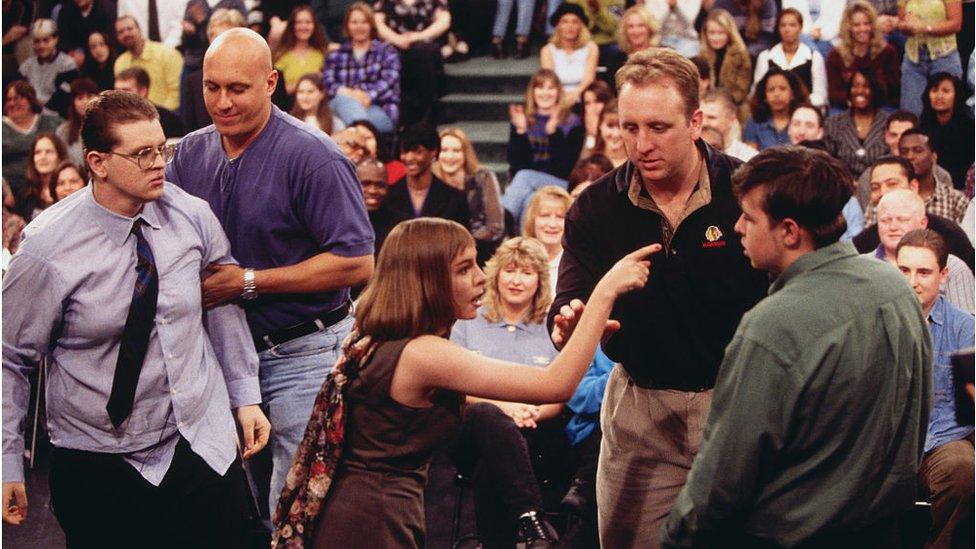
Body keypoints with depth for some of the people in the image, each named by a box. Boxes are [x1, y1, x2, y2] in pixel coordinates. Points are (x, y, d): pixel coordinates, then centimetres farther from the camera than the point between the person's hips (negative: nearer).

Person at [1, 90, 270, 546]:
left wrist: (245, 395, 9)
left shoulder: (193, 217, -6)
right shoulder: (49, 249, -16)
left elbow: (223, 306, 8)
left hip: (203, 448, 3)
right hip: (98, 467, -3)